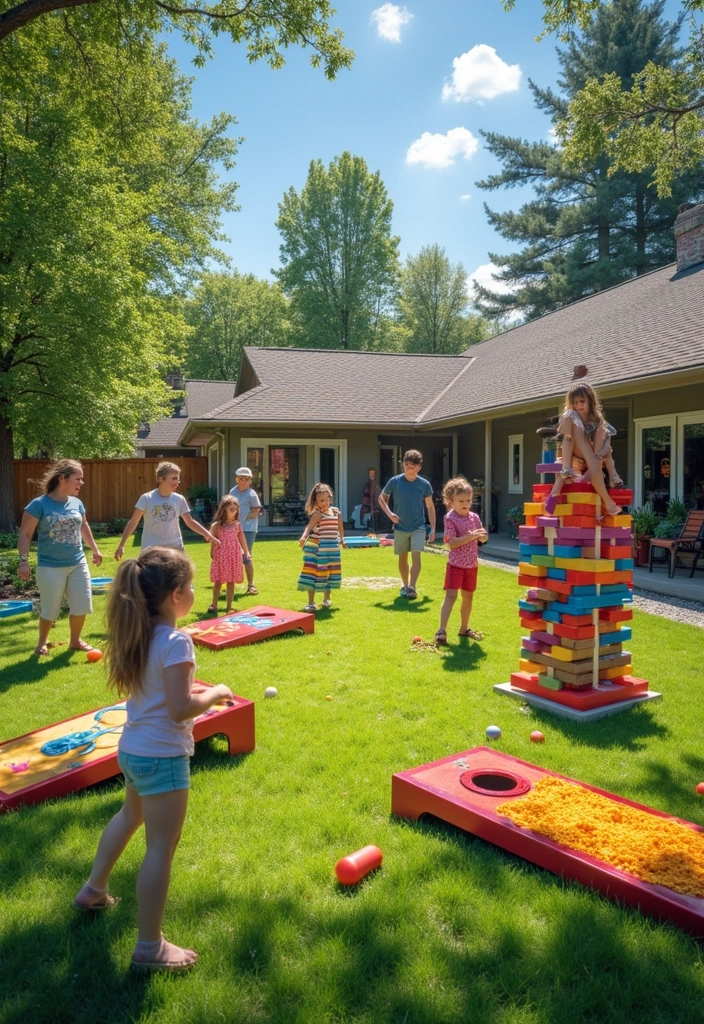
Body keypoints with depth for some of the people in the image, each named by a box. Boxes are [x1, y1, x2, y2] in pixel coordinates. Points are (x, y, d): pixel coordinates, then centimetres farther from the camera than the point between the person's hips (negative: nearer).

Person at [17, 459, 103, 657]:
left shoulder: (77, 503, 2)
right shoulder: (39, 504, -14)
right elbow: (25, 534, -10)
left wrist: (95, 549, 23)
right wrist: (24, 561, -16)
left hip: (78, 564, 5)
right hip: (50, 567, -5)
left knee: (82, 604, 8)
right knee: (50, 609, 7)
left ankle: (75, 640, 29)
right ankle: (42, 642, 31)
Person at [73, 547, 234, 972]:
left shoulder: (138, 635, 1)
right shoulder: (176, 642, -25)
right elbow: (180, 710, -28)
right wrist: (216, 694, -13)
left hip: (132, 749, 9)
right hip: (163, 757, -9)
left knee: (131, 815, 33)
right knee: (161, 849, 5)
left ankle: (95, 889, 51)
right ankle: (150, 947, 19)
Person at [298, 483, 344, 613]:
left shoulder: (336, 512, 6)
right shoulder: (317, 514, -12)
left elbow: (340, 527, 21)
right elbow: (309, 527, -27)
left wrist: (342, 539, 19)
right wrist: (303, 537, -43)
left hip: (332, 548, 6)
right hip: (317, 548, -6)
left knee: (329, 573, 16)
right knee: (314, 573, -6)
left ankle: (327, 599, 34)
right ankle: (311, 602, 0)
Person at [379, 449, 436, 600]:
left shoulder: (424, 484, -6)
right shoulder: (395, 481, -7)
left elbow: (430, 507, 3)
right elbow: (382, 498, 6)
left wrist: (433, 529, 1)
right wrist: (389, 513, -10)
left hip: (418, 527, -1)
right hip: (400, 527, 1)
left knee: (416, 556, -13)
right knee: (402, 558, 11)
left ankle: (412, 588, -16)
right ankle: (405, 585, 28)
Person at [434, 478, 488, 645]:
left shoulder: (474, 517, 4)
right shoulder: (450, 519, -13)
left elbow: (483, 538, 10)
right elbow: (452, 543, -21)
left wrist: (482, 535, -14)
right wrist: (470, 536, -28)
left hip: (471, 565, 6)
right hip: (456, 564, -6)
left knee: (468, 596, 15)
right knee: (451, 595, -12)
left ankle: (464, 628, 30)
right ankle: (442, 630, -13)